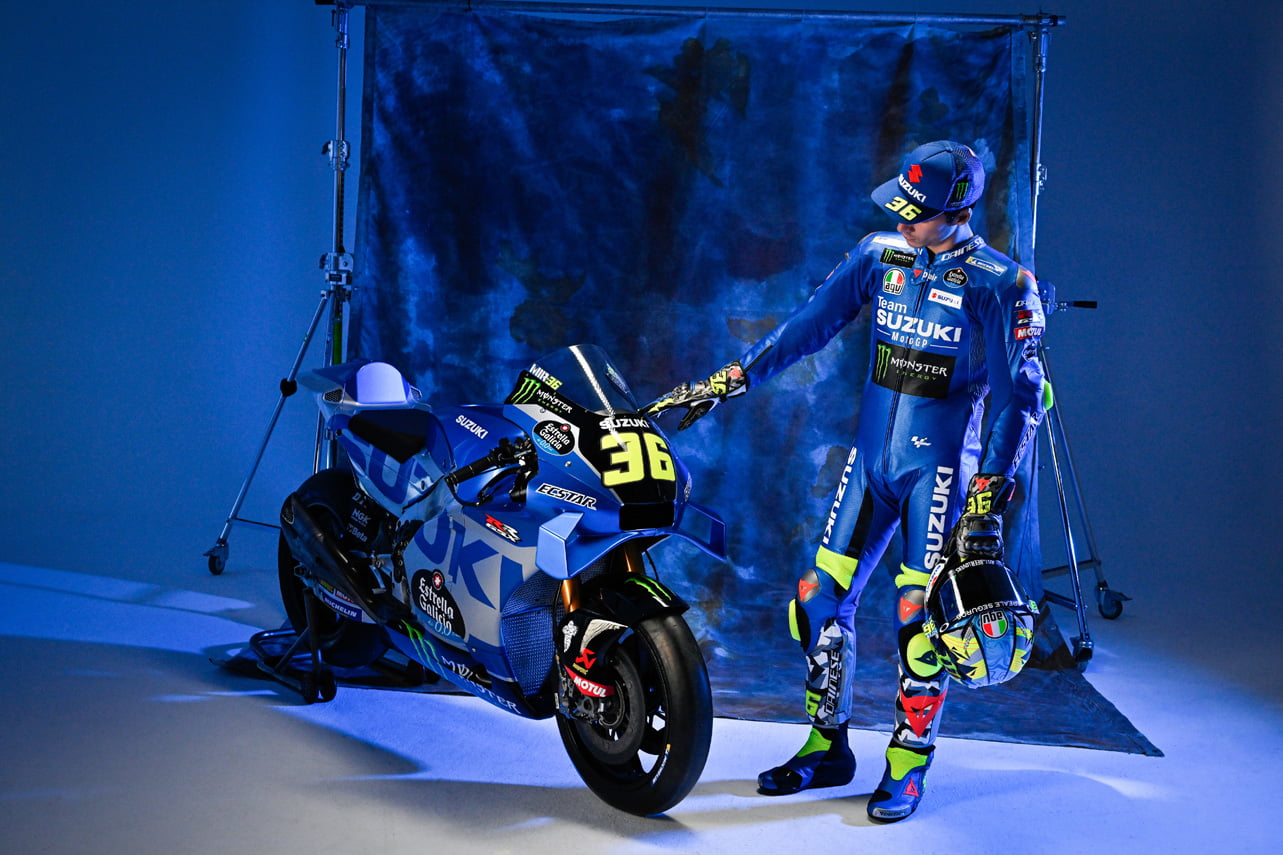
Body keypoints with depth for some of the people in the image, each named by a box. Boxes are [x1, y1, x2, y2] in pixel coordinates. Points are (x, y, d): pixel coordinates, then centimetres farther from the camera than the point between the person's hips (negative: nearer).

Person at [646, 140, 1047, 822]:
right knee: (821, 599, 4)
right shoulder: (880, 254, 3)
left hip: (940, 469, -5)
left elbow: (1017, 394, -10)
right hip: (870, 458, 5)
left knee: (919, 617, -5)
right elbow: (809, 324, 5)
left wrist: (989, 496, -15)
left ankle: (906, 767, 13)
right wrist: (729, 380, 0)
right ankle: (827, 747, 20)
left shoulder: (998, 283, -11)